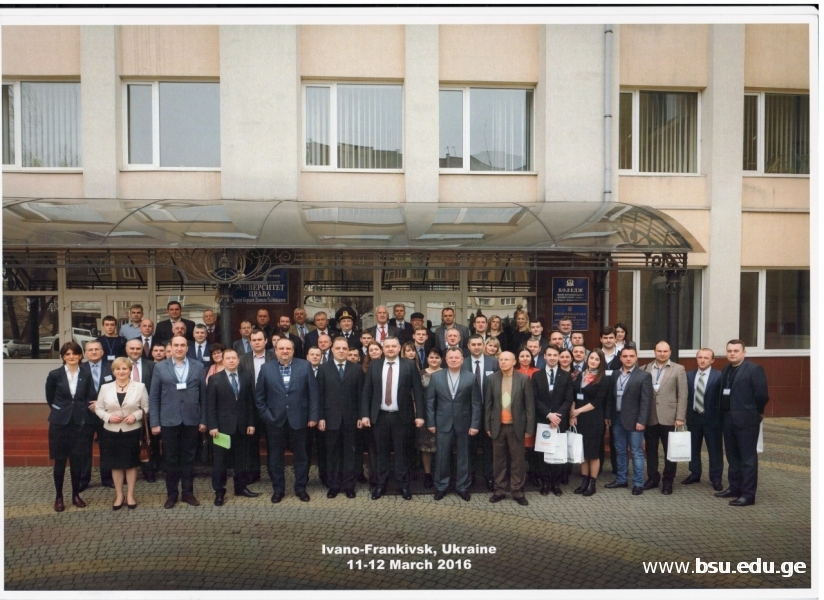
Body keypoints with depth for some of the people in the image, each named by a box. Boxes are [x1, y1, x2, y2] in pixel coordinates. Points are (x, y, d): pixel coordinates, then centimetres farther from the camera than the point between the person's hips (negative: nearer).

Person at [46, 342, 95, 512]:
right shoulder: (55, 375, -4)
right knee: (60, 461, 5)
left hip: (80, 423, 1)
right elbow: (50, 398, 9)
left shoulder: (86, 376, 0)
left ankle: (76, 495, 21)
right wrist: (61, 410, 12)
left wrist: (86, 408, -6)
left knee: (77, 461, 7)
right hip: (60, 423, -1)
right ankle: (58, 497, 18)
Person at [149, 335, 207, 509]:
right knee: (171, 460, 8)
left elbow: (203, 395, 4)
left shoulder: (198, 367, 4)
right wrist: (155, 422, -4)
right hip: (169, 421, 0)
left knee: (189, 459, 9)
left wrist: (203, 420, 1)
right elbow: (154, 397, 1)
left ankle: (188, 493, 21)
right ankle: (171, 494, 20)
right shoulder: (160, 367, 3)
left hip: (191, 421, 1)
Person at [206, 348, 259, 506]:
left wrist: (251, 423, 1)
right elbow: (210, 405, -5)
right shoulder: (214, 379, -1)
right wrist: (212, 426, -12)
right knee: (220, 460, 5)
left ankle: (241, 487, 23)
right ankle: (219, 491, 13)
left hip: (242, 425, 3)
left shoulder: (247, 377, 6)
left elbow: (250, 402, 5)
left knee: (242, 458, 11)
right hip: (223, 425, -2)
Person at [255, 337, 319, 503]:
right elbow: (259, 396, 3)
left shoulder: (305, 366, -3)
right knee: (275, 456, 11)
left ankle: (301, 488, 25)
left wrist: (313, 416, -7)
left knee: (300, 455, 11)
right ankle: (278, 489, 26)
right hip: (275, 420, 1)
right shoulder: (266, 368, -1)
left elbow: (313, 393, -3)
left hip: (298, 418, -1)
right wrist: (265, 415, -4)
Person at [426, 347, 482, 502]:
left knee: (463, 456, 10)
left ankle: (463, 487, 24)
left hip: (463, 423, 0)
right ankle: (441, 486, 23)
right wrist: (431, 422, -2)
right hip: (442, 423, 0)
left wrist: (475, 424, -7)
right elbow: (430, 401, 1)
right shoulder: (436, 376, -1)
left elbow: (476, 403, -3)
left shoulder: (471, 377, -3)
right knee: (442, 456, 7)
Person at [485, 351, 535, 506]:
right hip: (498, 426, 2)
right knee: (498, 460, 9)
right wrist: (487, 426, 3)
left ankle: (518, 492, 16)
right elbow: (488, 404, 5)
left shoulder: (524, 379, -5)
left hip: (516, 426, -2)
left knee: (517, 460, 5)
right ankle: (499, 490, 20)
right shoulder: (492, 379, 1)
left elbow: (530, 405, -3)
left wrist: (529, 428, -5)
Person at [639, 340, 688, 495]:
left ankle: (668, 481, 19)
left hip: (669, 417, -2)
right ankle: (652, 478, 24)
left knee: (670, 451, 7)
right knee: (650, 450, 11)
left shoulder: (678, 369, 1)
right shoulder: (645, 369, 6)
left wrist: (680, 417, -9)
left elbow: (682, 395, -3)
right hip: (649, 417, 2)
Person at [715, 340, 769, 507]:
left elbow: (762, 395, -13)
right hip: (728, 419, 8)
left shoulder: (754, 369, -10)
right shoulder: (725, 370, 13)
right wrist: (724, 413, 8)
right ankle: (735, 487, 27)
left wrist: (755, 412, -2)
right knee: (732, 457, 16)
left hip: (746, 420, -8)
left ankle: (748, 494, 4)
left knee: (748, 458, -1)